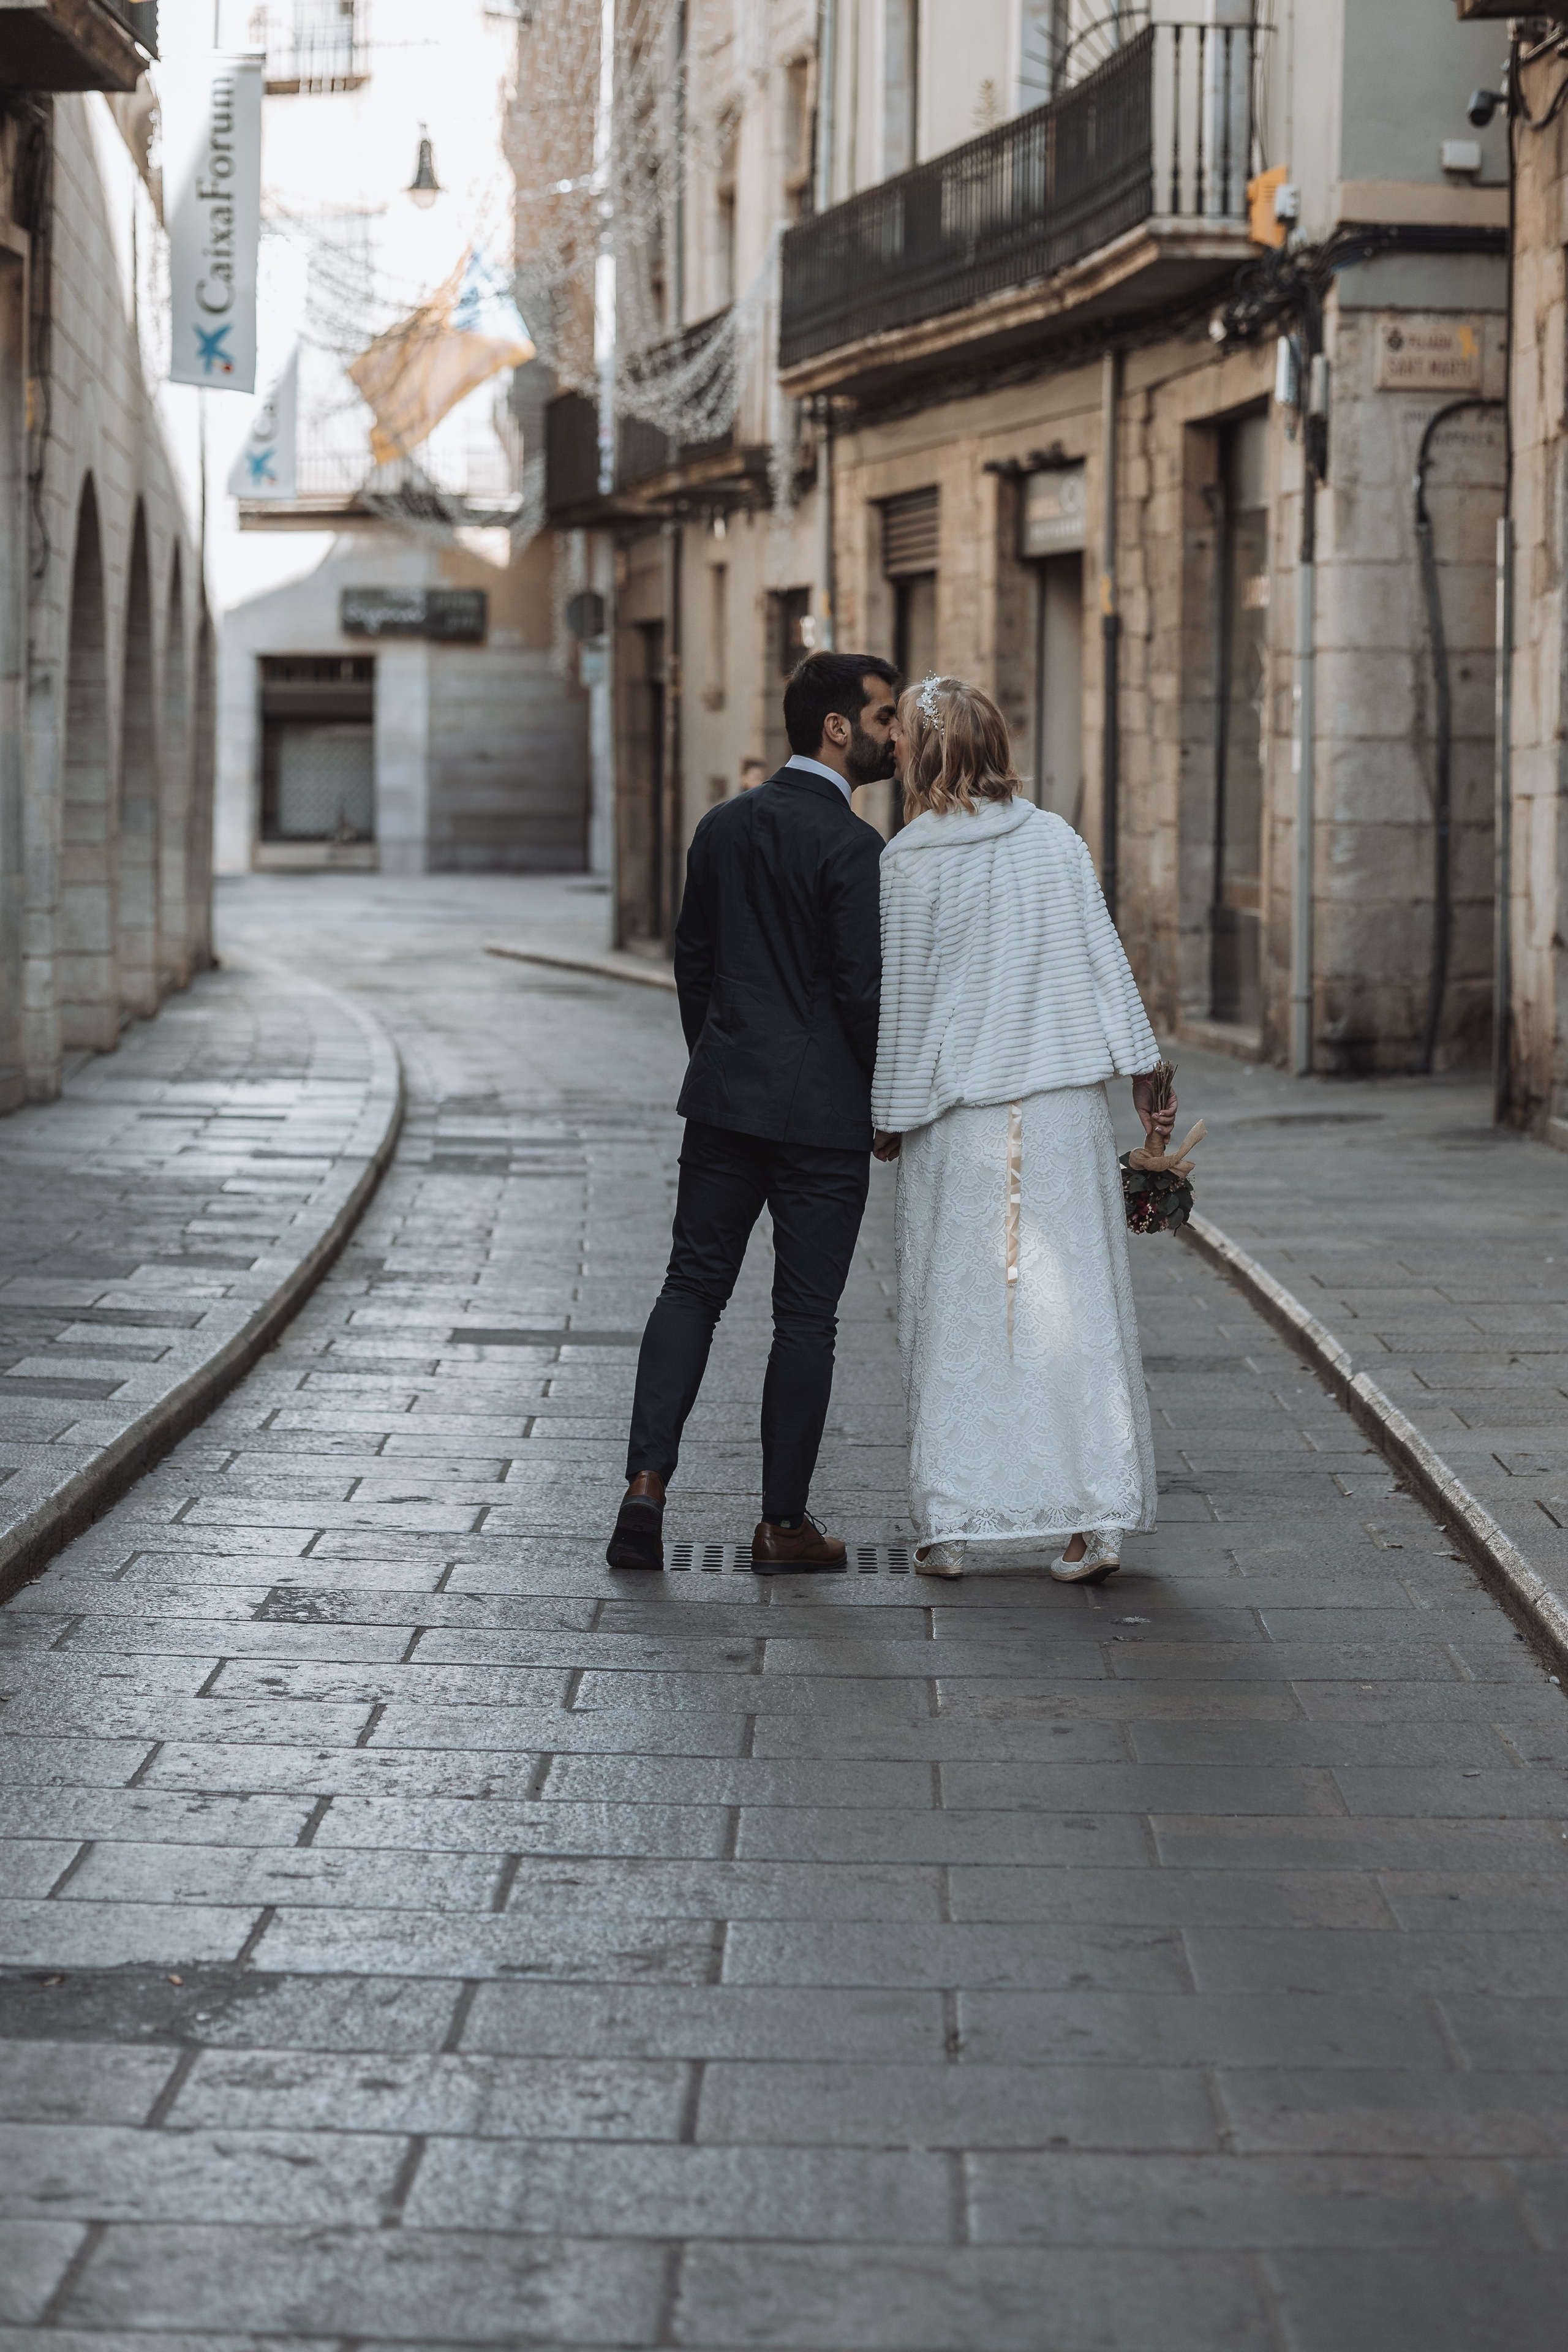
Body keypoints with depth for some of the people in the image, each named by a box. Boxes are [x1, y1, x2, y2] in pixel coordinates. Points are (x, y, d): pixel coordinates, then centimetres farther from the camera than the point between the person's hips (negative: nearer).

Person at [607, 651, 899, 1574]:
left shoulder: (724, 826, 7)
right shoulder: (852, 846, -14)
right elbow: (864, 989, -16)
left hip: (725, 1098, 6)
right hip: (825, 1112, -6)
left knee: (693, 1287, 11)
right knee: (805, 1316, 3)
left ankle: (648, 1482, -3)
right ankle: (784, 1523, 10)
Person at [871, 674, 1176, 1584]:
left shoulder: (907, 864, -6)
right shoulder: (1056, 839, 2)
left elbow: (899, 1001, -2)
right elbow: (1106, 963, 3)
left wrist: (889, 1117, 8)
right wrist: (1146, 1082, 8)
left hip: (958, 1117, -2)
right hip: (1066, 1104, 2)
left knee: (958, 1314, 7)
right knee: (1077, 1306, 4)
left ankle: (950, 1524, 9)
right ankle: (1095, 1520, 0)